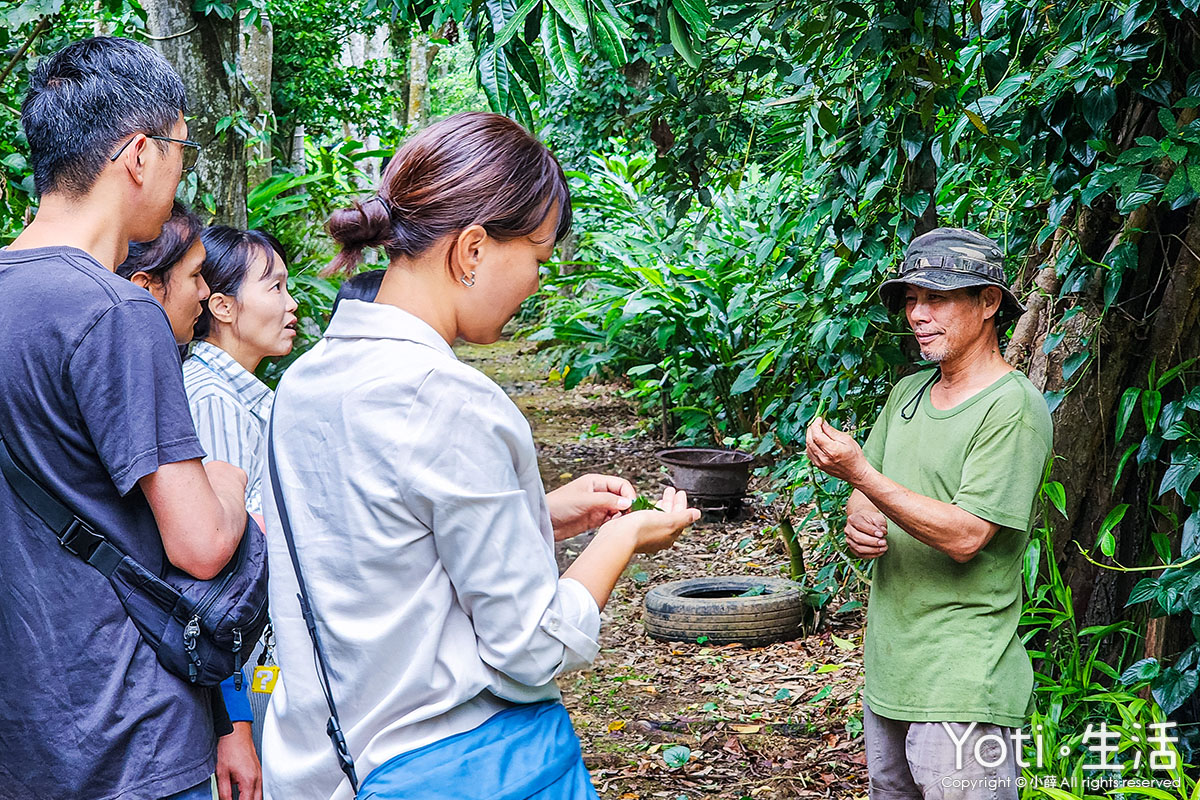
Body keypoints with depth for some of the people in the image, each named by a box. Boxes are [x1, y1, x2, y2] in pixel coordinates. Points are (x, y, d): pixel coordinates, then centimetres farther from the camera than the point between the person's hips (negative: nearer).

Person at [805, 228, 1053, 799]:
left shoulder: (1014, 407, -12)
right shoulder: (907, 393, 11)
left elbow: (965, 536, -20)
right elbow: (864, 494, 19)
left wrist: (858, 472, -24)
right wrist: (857, 523, -5)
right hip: (887, 668, 8)